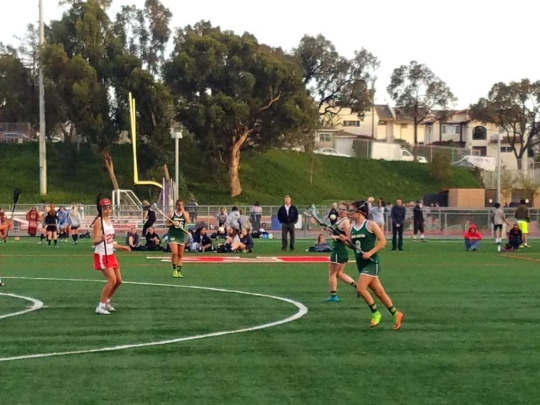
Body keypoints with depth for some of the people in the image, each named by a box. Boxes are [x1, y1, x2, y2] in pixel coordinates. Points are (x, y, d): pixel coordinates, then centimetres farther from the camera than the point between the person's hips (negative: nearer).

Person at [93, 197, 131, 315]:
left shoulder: (110, 222, 11)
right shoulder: (99, 222, -14)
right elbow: (94, 242, -21)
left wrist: (122, 247, 24)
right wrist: (101, 239, -41)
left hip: (110, 255, 8)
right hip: (102, 255, -8)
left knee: (118, 280, 9)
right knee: (112, 280, -16)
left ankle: (107, 302, 26)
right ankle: (100, 307, -9)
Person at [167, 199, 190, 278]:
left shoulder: (185, 213, 6)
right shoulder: (171, 213, 1)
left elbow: (188, 221, -14)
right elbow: (166, 224, 5)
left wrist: (183, 211, -13)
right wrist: (172, 224, -15)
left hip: (182, 235, 3)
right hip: (172, 235, -3)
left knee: (180, 255, 6)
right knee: (174, 253, -17)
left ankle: (179, 271, 14)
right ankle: (174, 269, -2)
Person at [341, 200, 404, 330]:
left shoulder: (370, 225, -11)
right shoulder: (351, 227, 7)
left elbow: (383, 241, -10)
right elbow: (352, 245, 14)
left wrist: (370, 252, -19)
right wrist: (345, 240, -7)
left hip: (372, 262, -7)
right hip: (360, 263, 7)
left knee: (360, 288, -17)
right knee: (378, 291, 11)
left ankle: (375, 313, 1)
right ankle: (396, 314, 23)